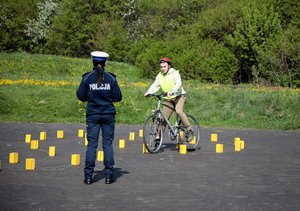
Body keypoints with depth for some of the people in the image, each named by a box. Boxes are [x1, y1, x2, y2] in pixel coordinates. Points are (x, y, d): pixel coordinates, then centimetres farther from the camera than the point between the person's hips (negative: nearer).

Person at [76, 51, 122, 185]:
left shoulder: (87, 78, -4)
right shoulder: (111, 78, -3)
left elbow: (80, 96, -1)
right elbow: (118, 97, -1)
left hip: (92, 115, 0)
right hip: (108, 115, 0)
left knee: (91, 145, 3)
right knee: (108, 144, 6)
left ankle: (88, 176, 2)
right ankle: (109, 176, 7)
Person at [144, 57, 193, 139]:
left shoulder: (175, 73, -11)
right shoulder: (159, 76, 4)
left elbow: (178, 85, -26)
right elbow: (155, 85, -5)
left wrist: (171, 92, -44)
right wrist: (148, 92, -25)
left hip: (178, 95, -5)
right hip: (168, 98, 5)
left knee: (179, 111, -28)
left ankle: (189, 130, -16)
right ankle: (158, 136, 4)